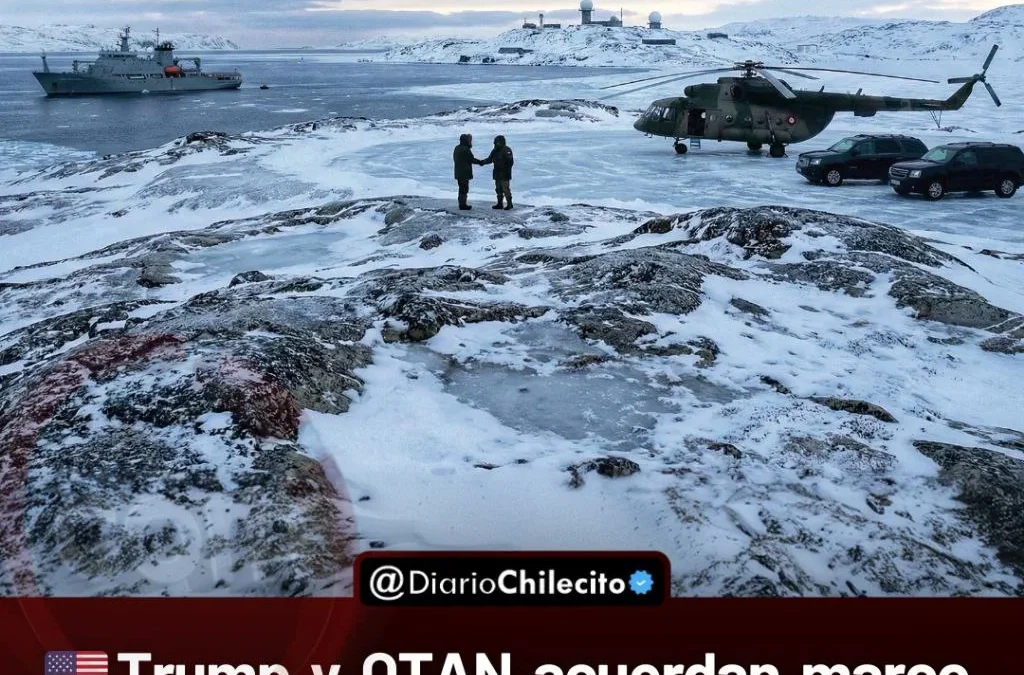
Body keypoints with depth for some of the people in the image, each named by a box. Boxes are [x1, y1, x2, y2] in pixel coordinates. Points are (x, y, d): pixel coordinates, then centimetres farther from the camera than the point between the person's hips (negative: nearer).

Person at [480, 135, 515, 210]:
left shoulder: (506, 150, -13)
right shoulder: (495, 150, 11)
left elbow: (510, 161, -17)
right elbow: (489, 159, 12)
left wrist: (507, 170, -22)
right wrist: (482, 162, -3)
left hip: (504, 174, -8)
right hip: (497, 174, 8)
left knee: (506, 189, -8)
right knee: (498, 189, 12)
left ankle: (509, 204, -1)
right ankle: (500, 204, 20)